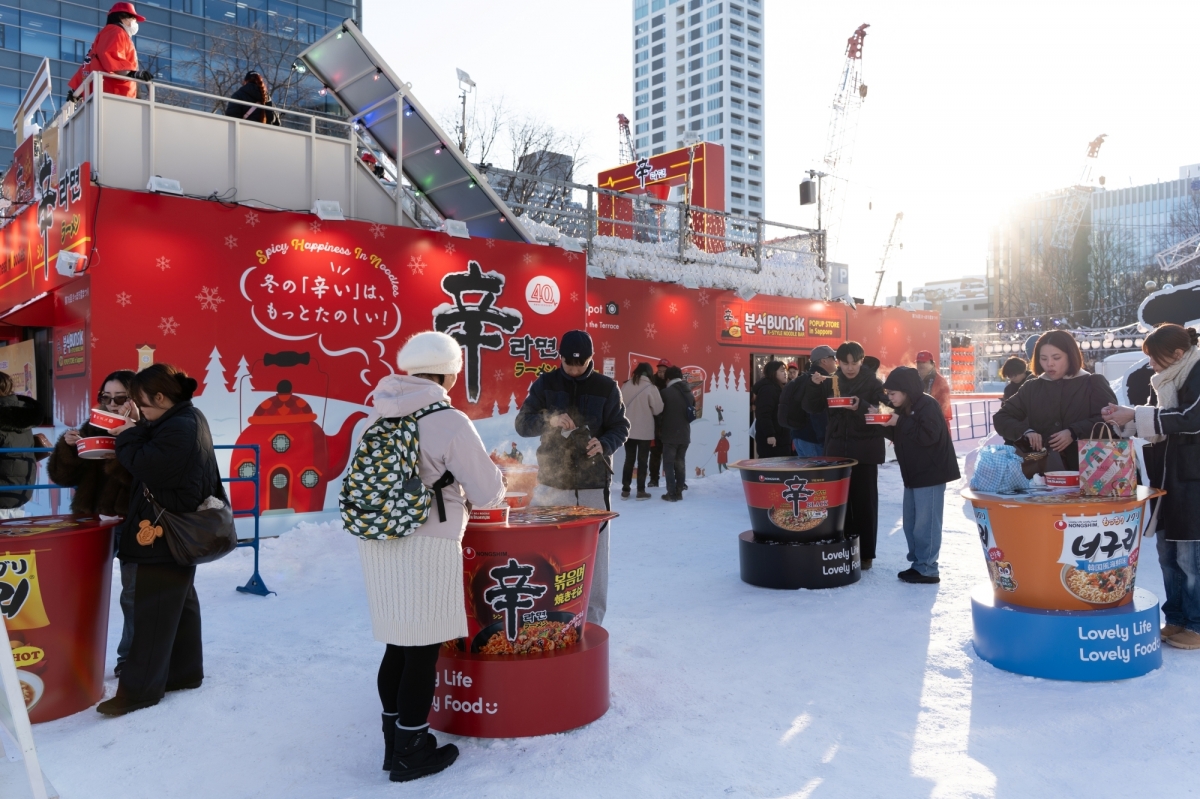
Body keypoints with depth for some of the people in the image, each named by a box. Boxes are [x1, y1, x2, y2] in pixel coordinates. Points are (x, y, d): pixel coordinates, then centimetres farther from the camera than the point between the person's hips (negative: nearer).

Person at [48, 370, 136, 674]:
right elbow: (63, 476, 7)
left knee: (134, 594, 4)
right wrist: (67, 447, -10)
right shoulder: (92, 429, 8)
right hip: (93, 520, 5)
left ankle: (131, 659, 17)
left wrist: (119, 459, -32)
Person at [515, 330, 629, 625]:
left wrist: (605, 444, -17)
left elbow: (621, 427, 4)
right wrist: (549, 419, -20)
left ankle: (592, 622, 18)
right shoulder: (545, 384, 3)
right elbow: (522, 424, 0)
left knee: (593, 557, 5)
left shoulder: (606, 387, 2)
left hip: (593, 487, 0)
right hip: (551, 485, 0)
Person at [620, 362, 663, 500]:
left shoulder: (626, 386, -4)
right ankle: (641, 491, 11)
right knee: (642, 460, 7)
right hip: (645, 430, -3)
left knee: (629, 459, 13)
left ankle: (625, 490, 15)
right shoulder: (650, 387, -13)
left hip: (628, 429, 3)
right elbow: (658, 408, -10)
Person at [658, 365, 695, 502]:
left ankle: (671, 493, 0)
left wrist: (663, 420, 17)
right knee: (680, 462, 15)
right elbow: (693, 413, 13)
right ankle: (679, 491, 18)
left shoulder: (665, 392, -13)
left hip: (670, 434, -5)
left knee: (668, 463, 2)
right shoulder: (689, 394, 6)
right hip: (685, 434, 6)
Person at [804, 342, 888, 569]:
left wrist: (861, 407, -28)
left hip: (865, 450, -3)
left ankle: (866, 553, 9)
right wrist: (815, 385, -12)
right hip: (837, 449, 3)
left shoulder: (873, 383, -3)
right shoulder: (830, 381, 6)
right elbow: (812, 408, 4)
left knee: (865, 500, 0)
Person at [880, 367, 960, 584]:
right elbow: (898, 436, 16)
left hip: (931, 473, -9)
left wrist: (900, 422, -23)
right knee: (910, 522, 13)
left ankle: (927, 569, 0)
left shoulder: (927, 405, -16)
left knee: (925, 523, -6)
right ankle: (918, 563, 22)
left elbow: (928, 436, -27)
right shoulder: (903, 408, 11)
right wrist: (885, 424, -2)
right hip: (913, 474, 10)